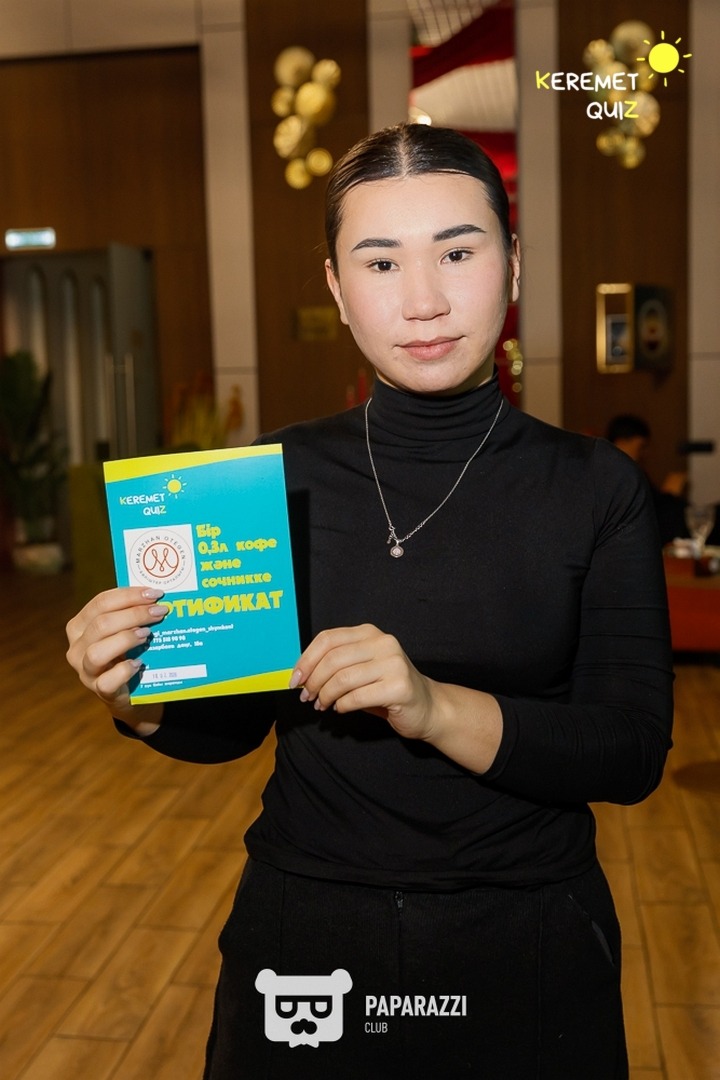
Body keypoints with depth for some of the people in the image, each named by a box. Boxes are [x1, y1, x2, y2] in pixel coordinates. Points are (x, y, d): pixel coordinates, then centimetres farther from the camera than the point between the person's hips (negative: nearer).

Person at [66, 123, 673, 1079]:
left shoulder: (596, 489, -9)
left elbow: (633, 751, -14)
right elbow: (235, 722, 3)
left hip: (526, 959, -1)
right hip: (304, 941, 2)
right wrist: (144, 703, -18)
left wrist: (434, 706, -29)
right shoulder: (274, 477, -6)